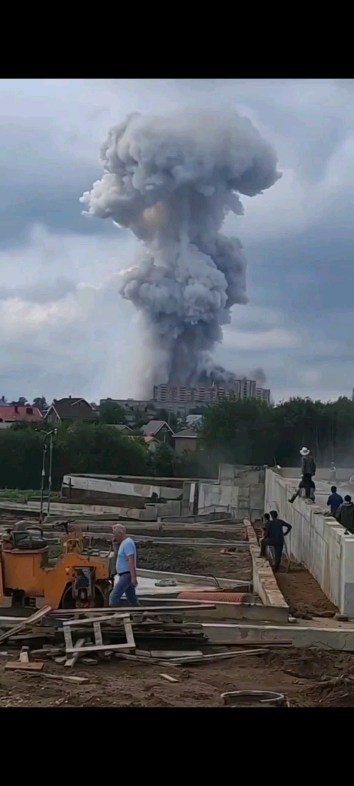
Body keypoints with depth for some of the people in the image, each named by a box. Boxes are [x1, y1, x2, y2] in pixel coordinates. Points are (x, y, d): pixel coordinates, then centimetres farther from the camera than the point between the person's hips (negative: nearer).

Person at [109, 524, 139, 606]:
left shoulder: (127, 543, -15)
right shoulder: (124, 543, 17)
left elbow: (131, 561, -23)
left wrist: (133, 577, -28)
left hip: (126, 575, -10)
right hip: (125, 575, 10)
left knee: (114, 596, -12)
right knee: (132, 599, 9)